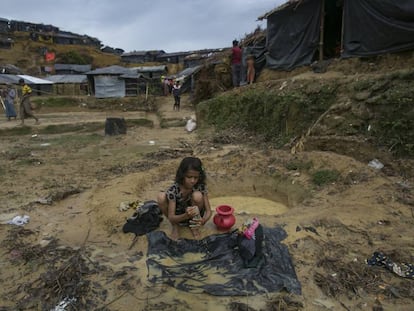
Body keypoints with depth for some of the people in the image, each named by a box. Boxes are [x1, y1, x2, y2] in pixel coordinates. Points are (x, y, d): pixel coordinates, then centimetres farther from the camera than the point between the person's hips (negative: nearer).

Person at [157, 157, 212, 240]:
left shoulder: (201, 186, -22)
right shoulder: (174, 189, -27)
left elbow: (208, 211, -19)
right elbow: (171, 218, -27)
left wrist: (203, 220, -43)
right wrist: (186, 215, -49)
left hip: (194, 217, 1)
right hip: (178, 217, 0)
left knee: (197, 196, -32)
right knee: (161, 197, -28)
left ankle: (195, 226, -4)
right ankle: (175, 226, -2)